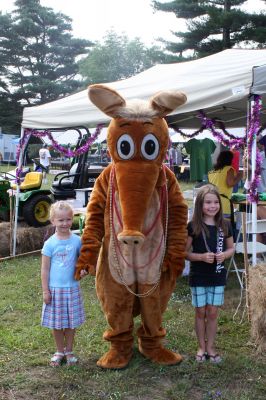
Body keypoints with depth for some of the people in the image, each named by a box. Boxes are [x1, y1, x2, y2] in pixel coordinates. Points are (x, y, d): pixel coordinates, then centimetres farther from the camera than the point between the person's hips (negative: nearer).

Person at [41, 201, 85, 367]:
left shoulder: (77, 240, -3)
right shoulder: (50, 243, -7)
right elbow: (45, 269, -3)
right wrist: (45, 290, -4)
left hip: (72, 288, 1)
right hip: (55, 289, -1)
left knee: (71, 322, 10)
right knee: (57, 322, 10)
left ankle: (69, 351, 28)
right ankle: (60, 351, 28)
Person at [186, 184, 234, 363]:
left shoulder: (225, 225, -3)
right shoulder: (193, 226, -11)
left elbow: (231, 248, 9)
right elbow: (185, 252, -6)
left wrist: (224, 255, -13)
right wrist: (202, 256, -21)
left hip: (218, 276, 2)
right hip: (198, 277, -2)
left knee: (213, 313, 10)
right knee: (201, 312, 10)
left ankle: (210, 347, 26)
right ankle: (202, 347, 27)